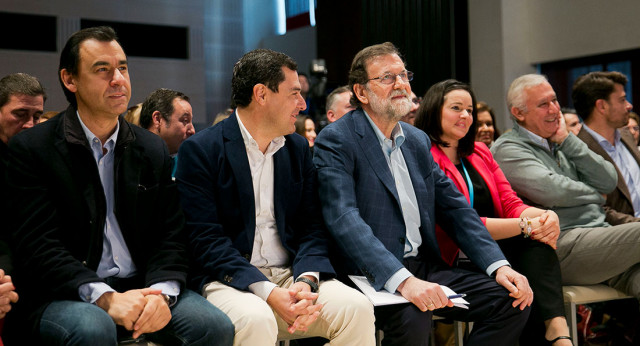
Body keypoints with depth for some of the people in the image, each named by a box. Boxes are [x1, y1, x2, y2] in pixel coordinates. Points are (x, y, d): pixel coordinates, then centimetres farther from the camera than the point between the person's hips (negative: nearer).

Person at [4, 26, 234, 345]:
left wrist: (162, 292, -15)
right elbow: (39, 244, -10)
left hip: (141, 287, 4)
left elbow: (171, 235, 6)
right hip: (64, 295, -3)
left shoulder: (153, 149, 11)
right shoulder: (30, 149, -1)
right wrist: (105, 297, -24)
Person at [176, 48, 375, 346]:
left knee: (356, 307, -21)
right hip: (229, 280, -4)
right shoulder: (199, 150, -4)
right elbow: (206, 239, -11)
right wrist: (268, 292, -22)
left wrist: (305, 281, -13)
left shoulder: (298, 148, 12)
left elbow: (312, 227, 9)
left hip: (291, 275, 4)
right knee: (256, 319, -35)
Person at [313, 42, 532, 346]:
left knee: (512, 301, -7)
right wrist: (402, 279, -33)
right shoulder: (335, 141, -7)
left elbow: (454, 207, 15)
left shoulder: (418, 140, 16)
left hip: (424, 268, 7)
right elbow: (344, 218, -21)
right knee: (412, 316, -36)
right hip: (373, 275, -7)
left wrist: (498, 265, -1)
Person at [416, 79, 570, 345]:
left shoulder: (480, 153, 19)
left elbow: (510, 204, 9)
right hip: (453, 260, -6)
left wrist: (546, 216, -14)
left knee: (540, 234, -24)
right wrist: (524, 225, -20)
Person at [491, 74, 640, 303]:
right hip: (562, 246, -7)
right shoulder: (507, 149, -1)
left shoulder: (562, 144, 24)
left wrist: (568, 141, 6)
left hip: (600, 236, 7)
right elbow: (552, 192, -15)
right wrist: (595, 195, 5)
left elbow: (609, 182, 13)